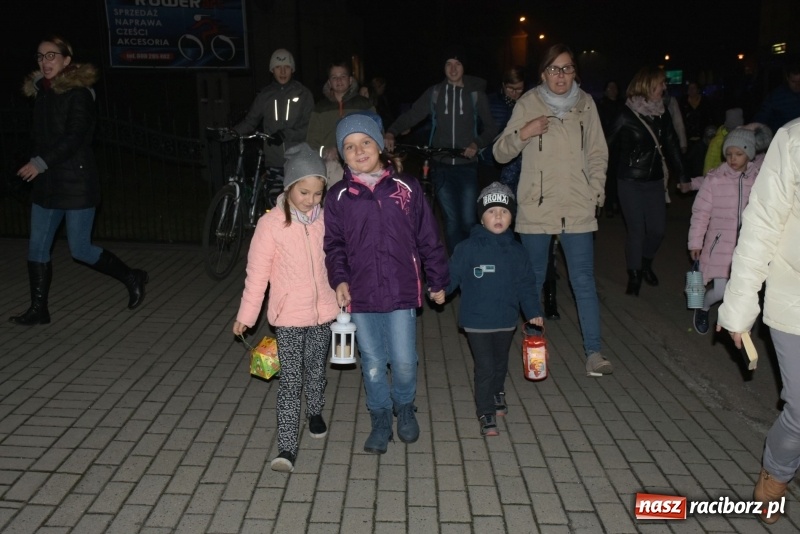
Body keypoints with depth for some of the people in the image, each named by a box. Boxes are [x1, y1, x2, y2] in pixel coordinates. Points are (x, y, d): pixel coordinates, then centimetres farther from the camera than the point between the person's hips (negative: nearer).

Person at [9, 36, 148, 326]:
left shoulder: (78, 93, -10)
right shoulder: (42, 92, 13)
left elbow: (74, 137, -19)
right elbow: (41, 137, 19)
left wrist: (41, 162, -21)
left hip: (77, 182, -8)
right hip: (47, 182, 8)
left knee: (80, 250, -4)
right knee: (37, 248, 6)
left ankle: (132, 277, 15)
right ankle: (38, 308, 15)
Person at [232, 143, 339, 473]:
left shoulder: (325, 220, -1)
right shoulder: (271, 223, -10)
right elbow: (257, 271, -7)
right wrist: (246, 315, -5)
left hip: (323, 312, 3)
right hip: (288, 315, -3)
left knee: (316, 372, 18)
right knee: (290, 380, -2)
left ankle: (315, 413, 45)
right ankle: (287, 447, 3)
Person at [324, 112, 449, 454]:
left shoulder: (406, 187, -1)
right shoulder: (338, 197, 1)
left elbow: (428, 237, 5)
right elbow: (334, 244, 5)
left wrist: (437, 280, 8)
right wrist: (339, 279, -11)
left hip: (402, 292, -1)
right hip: (361, 296, 1)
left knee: (404, 362, 4)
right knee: (373, 365, 11)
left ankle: (405, 407, 34)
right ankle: (381, 419, 32)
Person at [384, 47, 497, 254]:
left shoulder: (476, 94, 4)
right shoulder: (434, 93, 6)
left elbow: (490, 127, 9)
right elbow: (411, 116, -1)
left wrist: (477, 144, -9)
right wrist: (391, 133, -18)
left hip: (467, 166, -1)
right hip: (441, 167, 1)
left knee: (468, 221, -3)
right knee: (452, 221, 2)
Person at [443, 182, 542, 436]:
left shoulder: (516, 251, 1)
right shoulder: (468, 248, -12)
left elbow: (525, 285, 7)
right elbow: (452, 274, -10)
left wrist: (533, 313, 2)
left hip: (506, 320, 4)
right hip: (476, 321, -4)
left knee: (501, 363, 22)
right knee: (485, 367, -3)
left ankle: (497, 393, 48)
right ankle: (486, 413, 11)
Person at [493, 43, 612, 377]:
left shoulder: (585, 104, 6)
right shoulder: (528, 104, 0)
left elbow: (598, 153, 13)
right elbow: (500, 153, 0)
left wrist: (596, 191, 2)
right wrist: (522, 133, -18)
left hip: (578, 208, 1)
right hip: (536, 208, -1)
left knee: (584, 280, 0)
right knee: (533, 279, 11)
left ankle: (593, 352, 6)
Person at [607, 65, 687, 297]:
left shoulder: (662, 113, 5)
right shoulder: (627, 115, -8)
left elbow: (672, 145, 6)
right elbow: (611, 146, -4)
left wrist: (681, 175, 2)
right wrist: (620, 169, -2)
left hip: (655, 180, 4)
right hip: (631, 182, -4)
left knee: (657, 228, 5)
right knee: (636, 230, -1)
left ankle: (646, 263, 33)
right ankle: (634, 275, 17)